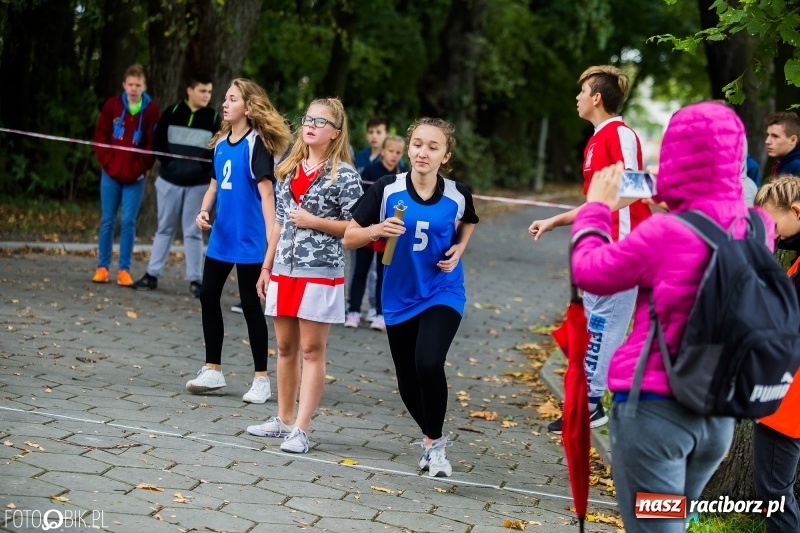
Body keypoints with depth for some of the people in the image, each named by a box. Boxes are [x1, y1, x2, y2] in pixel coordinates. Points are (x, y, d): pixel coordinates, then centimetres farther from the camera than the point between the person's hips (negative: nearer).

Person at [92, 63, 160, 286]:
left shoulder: (151, 110, -3)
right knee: (108, 221, 6)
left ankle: (124, 270, 5)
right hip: (111, 174, 1)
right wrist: (108, 162, -5)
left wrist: (141, 168, -9)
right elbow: (100, 137, 4)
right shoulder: (112, 105, 1)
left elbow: (154, 143, -3)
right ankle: (102, 267, 12)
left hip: (135, 177, -1)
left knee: (128, 222, -1)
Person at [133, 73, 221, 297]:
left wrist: (205, 167, -12)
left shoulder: (213, 118, 1)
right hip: (170, 180, 1)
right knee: (165, 228, 9)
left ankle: (195, 280, 6)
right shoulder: (172, 113, 2)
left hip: (198, 184, -1)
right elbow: (157, 141, 5)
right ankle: (152, 275, 15)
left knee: (193, 232, 2)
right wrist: (167, 162, -6)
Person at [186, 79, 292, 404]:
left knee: (250, 304, -1)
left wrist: (272, 238, -22)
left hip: (249, 239, -7)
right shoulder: (221, 143, 9)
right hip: (221, 236, 7)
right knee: (208, 296, 9)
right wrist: (203, 211, -1)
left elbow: (266, 192, -17)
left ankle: (261, 379, 10)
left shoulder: (256, 143, -12)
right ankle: (212, 371, 21)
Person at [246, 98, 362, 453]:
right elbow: (279, 223, 16)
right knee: (285, 347, 12)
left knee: (311, 350, -3)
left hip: (320, 274, -6)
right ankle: (284, 419, 24)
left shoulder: (343, 175, -6)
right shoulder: (289, 170, 12)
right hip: (284, 271, 6)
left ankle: (301, 429, -1)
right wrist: (267, 267, 15)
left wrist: (314, 221, -15)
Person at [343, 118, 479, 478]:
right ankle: (431, 436, 39)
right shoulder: (387, 189, -12)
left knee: (428, 364, -24)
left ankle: (435, 444, -2)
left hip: (442, 294, -2)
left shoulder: (457, 195, -9)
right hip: (399, 297, 2)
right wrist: (378, 229, -26)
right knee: (408, 382, 10)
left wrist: (458, 249, -3)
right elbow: (349, 238, -7)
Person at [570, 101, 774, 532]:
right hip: (718, 414, 6)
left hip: (655, 408, -6)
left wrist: (597, 207, 11)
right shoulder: (758, 230, -3)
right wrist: (671, 209, 18)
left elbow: (589, 272, -2)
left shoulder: (664, 234, -18)